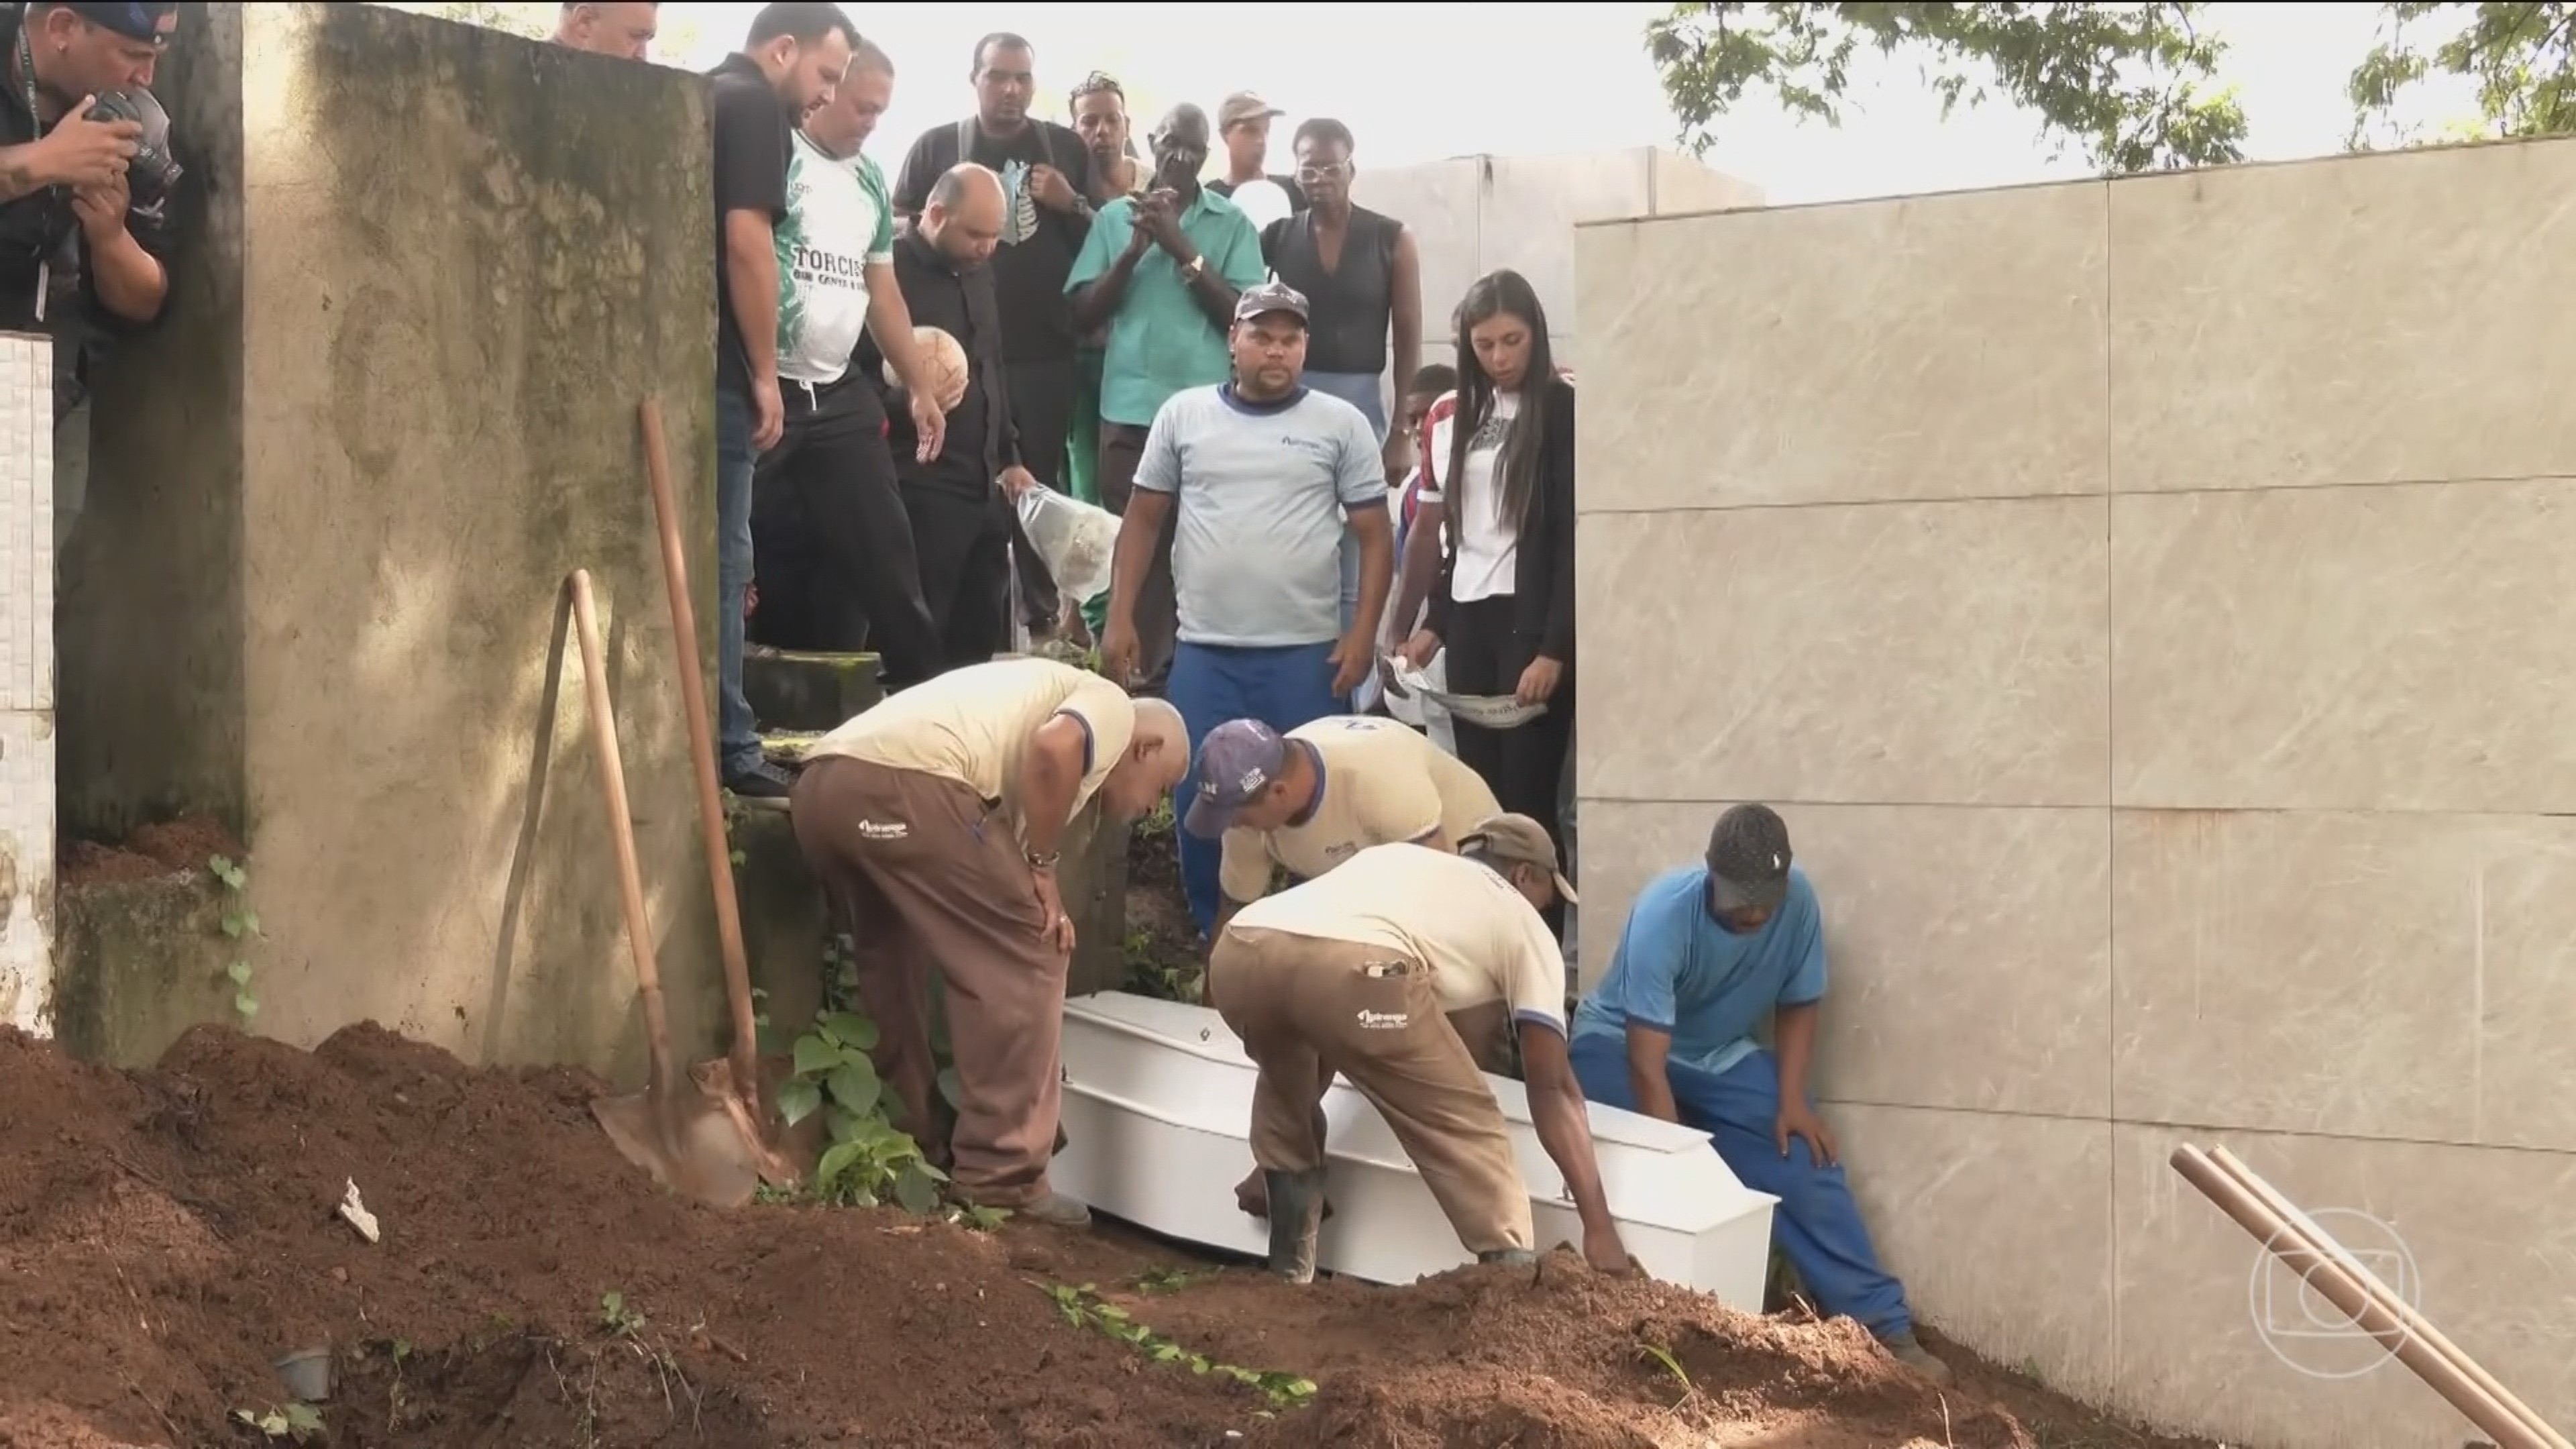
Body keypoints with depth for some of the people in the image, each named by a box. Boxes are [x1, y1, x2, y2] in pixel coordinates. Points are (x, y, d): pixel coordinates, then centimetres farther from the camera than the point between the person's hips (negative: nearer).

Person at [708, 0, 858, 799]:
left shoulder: (697, 98, 20)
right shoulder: (756, 106, -7)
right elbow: (746, 243, -17)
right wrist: (765, 373, -12)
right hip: (713, 369, -9)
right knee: (719, 561, -5)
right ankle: (724, 749, -1)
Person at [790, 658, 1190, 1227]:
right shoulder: (1113, 707, 17)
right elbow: (1053, 750, -10)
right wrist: (1042, 866, 3)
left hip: (823, 784, 9)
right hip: (905, 784, -9)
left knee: (892, 967, 29)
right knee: (1022, 965, 4)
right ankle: (1002, 1175, 8)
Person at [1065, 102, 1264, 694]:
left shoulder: (1232, 224, 6)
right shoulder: (1115, 216, 9)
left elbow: (1242, 315, -3)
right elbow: (1083, 314, 4)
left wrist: (1183, 248, -11)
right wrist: (1135, 248, -8)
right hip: (1130, 408, 1)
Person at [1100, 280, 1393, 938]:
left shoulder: (1341, 424, 3)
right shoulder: (1183, 415, 6)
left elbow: (1375, 534, 3)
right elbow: (1144, 518, 10)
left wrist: (1363, 633, -7)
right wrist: (1120, 617, 2)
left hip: (1308, 652, -1)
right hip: (1203, 652, 1)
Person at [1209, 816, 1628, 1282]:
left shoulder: (1392, 858, 43)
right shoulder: (1522, 921, 28)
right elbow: (1553, 1086, 21)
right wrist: (1600, 1227, 22)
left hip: (1238, 953, 6)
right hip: (1351, 969, -6)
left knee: (1285, 1089, 36)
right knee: (1468, 1131, 16)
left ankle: (1288, 1277, 36)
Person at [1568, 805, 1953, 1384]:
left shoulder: (1798, 900, -21)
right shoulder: (1663, 914, -34)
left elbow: (1797, 1005, -5)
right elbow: (1647, 1062, -35)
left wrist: (1791, 1100, -18)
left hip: (1721, 1054, 4)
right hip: (1621, 1043, -4)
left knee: (1805, 1166, -11)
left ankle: (1883, 1324, -6)